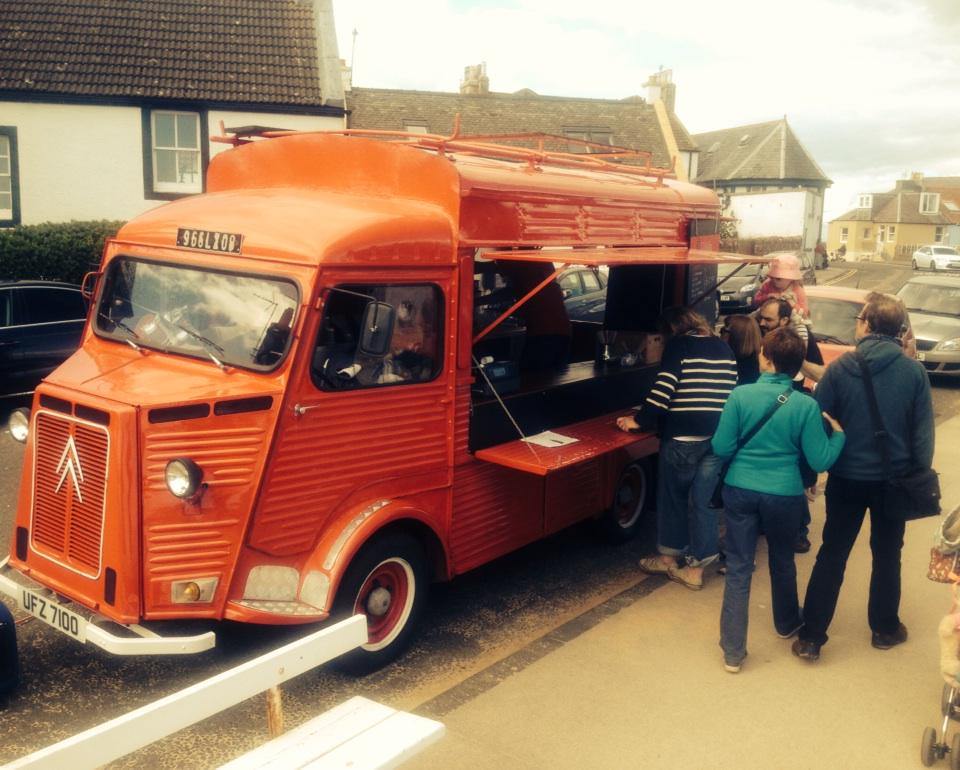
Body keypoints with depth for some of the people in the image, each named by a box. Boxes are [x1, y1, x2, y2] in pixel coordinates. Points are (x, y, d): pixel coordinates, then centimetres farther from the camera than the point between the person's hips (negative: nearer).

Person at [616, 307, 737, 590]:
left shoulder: (678, 345, -4)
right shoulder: (724, 348, 14)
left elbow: (663, 388, -12)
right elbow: (729, 390, 18)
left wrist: (640, 421, -4)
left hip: (683, 435, -5)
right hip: (718, 436, 5)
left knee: (672, 495, 12)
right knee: (704, 500, 8)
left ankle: (668, 556, 25)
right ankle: (696, 566, 12)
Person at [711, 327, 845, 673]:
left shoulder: (740, 395, -12)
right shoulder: (806, 405, -10)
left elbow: (721, 448, -8)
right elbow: (820, 461, -7)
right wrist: (839, 434, 10)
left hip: (740, 491, 0)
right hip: (785, 495, 1)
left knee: (738, 568, 7)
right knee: (782, 561, 24)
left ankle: (733, 651, 7)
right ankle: (786, 622, 48)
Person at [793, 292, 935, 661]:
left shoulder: (840, 368, -11)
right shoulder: (914, 371, -8)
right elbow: (923, 433, -4)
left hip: (847, 478, -1)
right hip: (894, 479, 1)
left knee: (831, 556, 7)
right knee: (887, 556, 18)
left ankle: (811, 637, 8)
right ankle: (885, 629, 32)